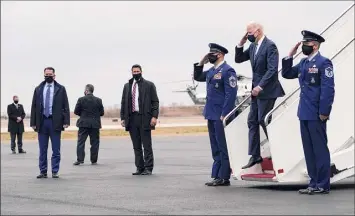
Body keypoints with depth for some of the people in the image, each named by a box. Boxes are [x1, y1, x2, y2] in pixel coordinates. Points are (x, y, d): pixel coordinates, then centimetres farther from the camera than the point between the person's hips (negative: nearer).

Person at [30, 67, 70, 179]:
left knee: (56, 150, 0)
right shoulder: (38, 89, 10)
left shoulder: (60, 89, 4)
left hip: (55, 122, -2)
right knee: (42, 150, 5)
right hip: (42, 122, 2)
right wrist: (33, 122, 2)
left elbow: (65, 106, 0)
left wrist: (66, 121, -8)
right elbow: (34, 106, 9)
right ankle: (43, 171, 11)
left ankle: (55, 171, 6)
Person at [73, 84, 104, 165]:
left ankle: (80, 159, -3)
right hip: (95, 124, 1)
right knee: (94, 143, 6)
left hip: (84, 124, -1)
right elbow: (102, 113, 2)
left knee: (81, 142, 3)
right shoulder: (98, 100, 0)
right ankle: (94, 160, 7)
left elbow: (76, 111, -3)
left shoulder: (81, 100, -5)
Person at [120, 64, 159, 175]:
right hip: (132, 119, 4)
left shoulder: (149, 85, 4)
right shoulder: (127, 86, 16)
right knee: (136, 146, 5)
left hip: (144, 119, -4)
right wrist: (123, 118, 9)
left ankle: (148, 168, -1)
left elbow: (155, 102, 0)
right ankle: (139, 168, 10)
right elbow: (123, 103, 17)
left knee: (147, 145, -4)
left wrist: (154, 116, -10)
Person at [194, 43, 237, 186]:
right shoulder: (212, 71, 13)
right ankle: (217, 176, 18)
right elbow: (198, 77, 28)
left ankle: (224, 178, 1)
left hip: (221, 116, -9)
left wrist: (224, 115, -20)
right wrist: (200, 64, 12)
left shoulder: (227, 71, -12)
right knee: (216, 147, 12)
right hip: (211, 115, 9)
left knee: (223, 147, -3)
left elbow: (231, 94, -18)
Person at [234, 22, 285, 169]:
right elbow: (238, 59, 18)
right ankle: (255, 156, 11)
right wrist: (240, 44, 2)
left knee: (263, 120, -6)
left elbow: (272, 69, -21)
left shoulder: (270, 46, -14)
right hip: (256, 90, 9)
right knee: (252, 121, 7)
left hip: (267, 90, -9)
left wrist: (260, 86, -24)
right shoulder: (253, 46, 11)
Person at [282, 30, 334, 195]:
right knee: (309, 150, 11)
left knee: (320, 149, -2)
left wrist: (324, 112, -18)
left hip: (316, 115, -8)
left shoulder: (324, 63, -10)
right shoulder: (304, 63, 14)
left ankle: (323, 185, 3)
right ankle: (314, 183, 18)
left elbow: (328, 89, -15)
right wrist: (290, 56, 8)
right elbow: (287, 74, 20)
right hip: (304, 113, 8)